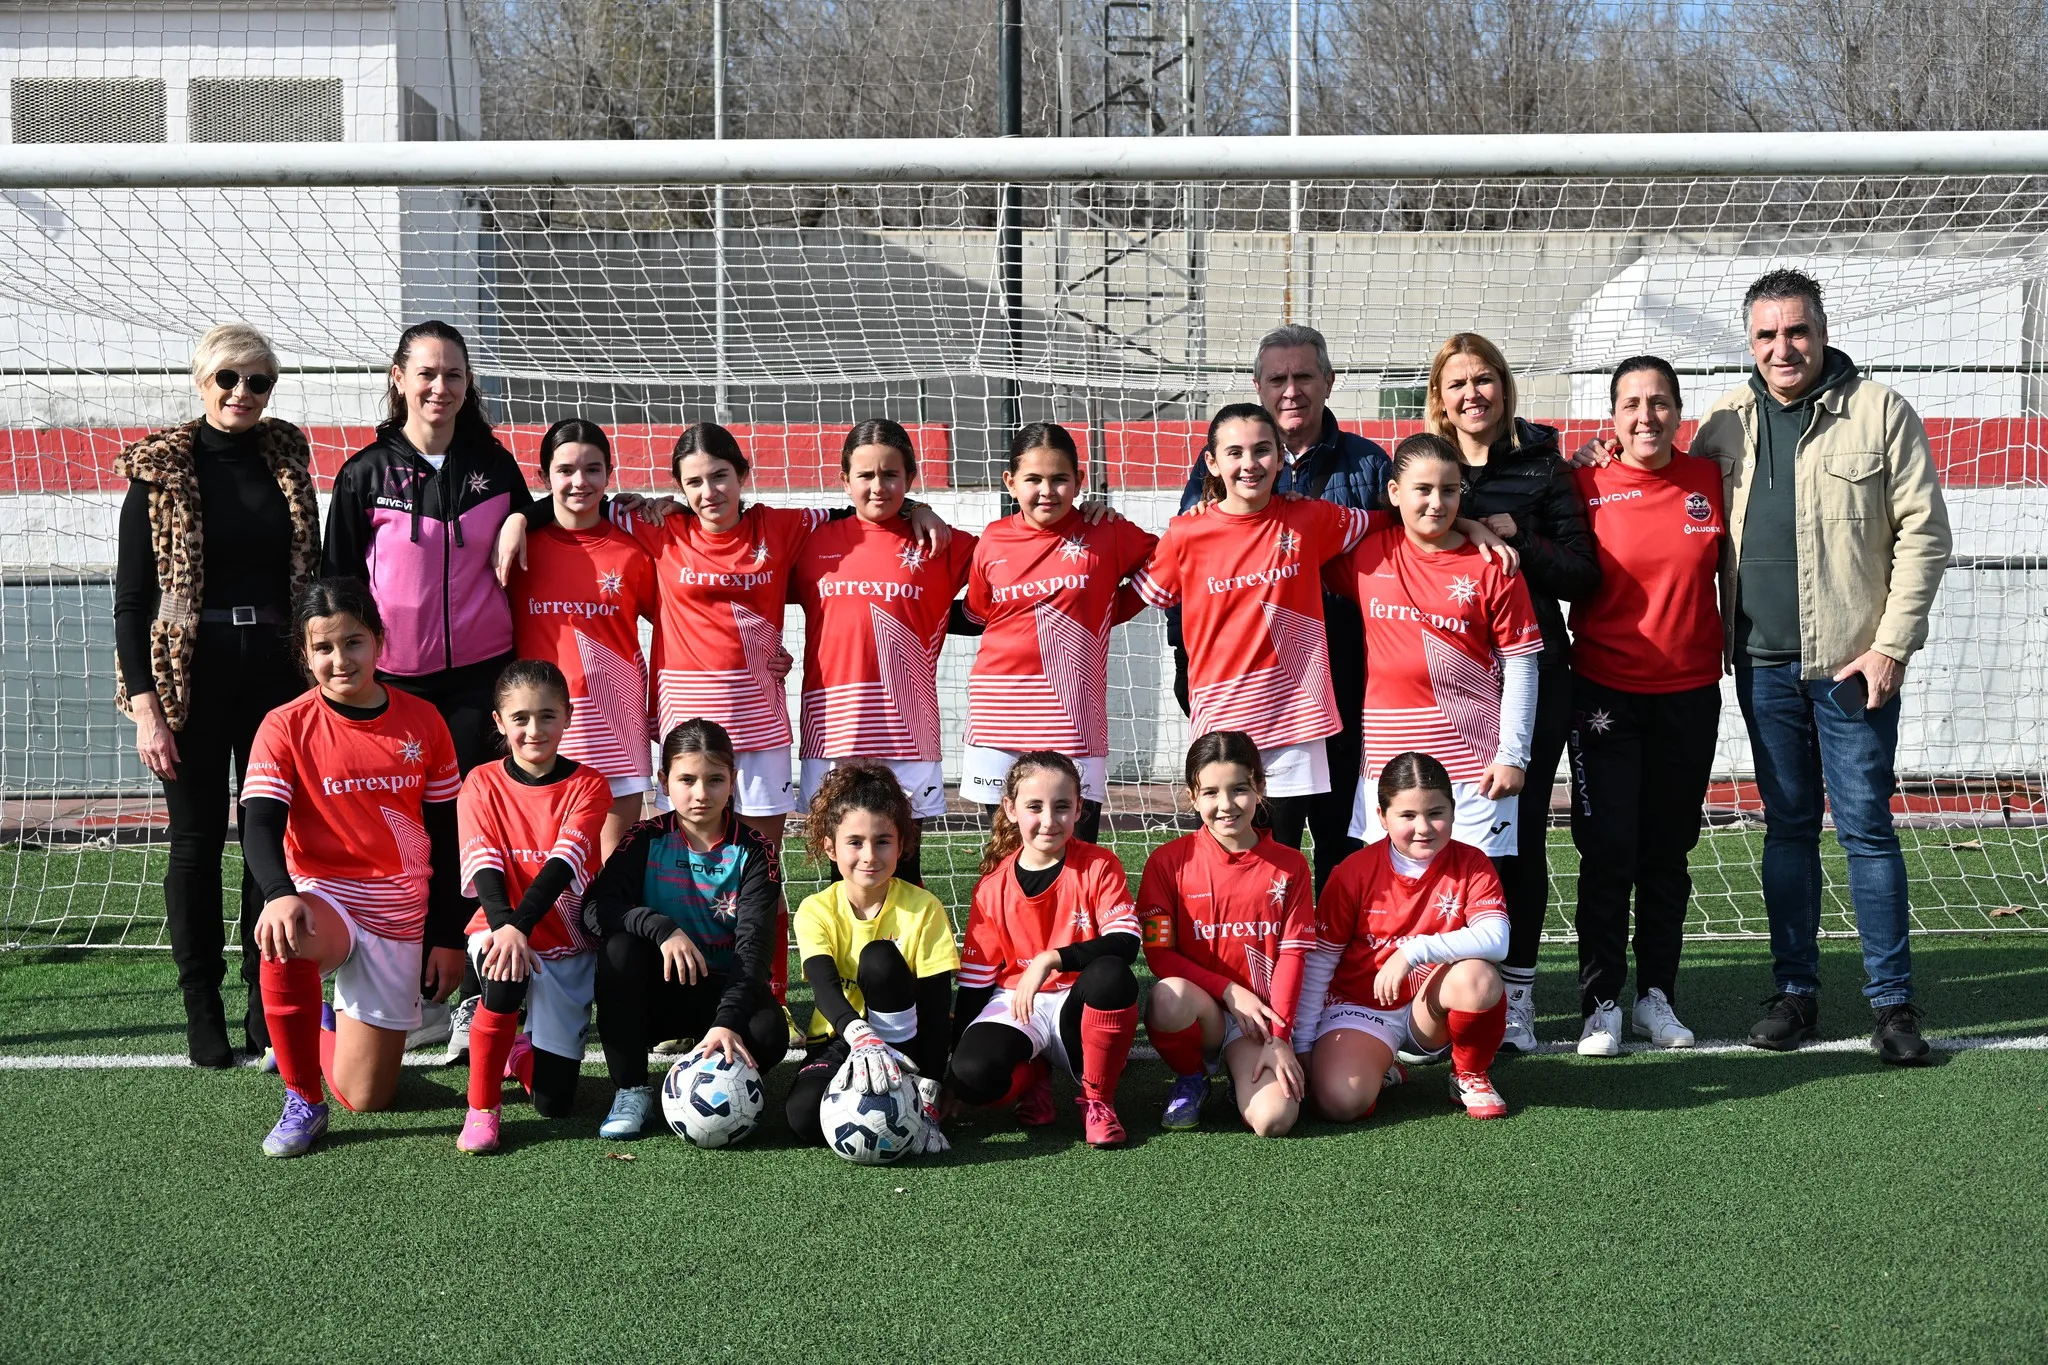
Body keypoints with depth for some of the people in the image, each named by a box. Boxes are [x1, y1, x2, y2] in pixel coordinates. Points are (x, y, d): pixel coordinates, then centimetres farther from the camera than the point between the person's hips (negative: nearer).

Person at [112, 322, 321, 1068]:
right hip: (193, 677, -3)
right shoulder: (160, 471, -3)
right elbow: (131, 597, -4)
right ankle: (203, 1013, 13)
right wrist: (145, 705, -11)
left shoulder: (287, 461, 7)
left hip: (277, 671, 3)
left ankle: (269, 1007, 15)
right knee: (197, 838, 3)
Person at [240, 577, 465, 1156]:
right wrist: (279, 895, -39)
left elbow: (445, 837, 7)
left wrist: (447, 937, 6)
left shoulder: (422, 722, 0)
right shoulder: (286, 728, -7)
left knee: (365, 1097, -1)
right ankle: (302, 1102, -20)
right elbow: (259, 826, -17)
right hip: (321, 897, -2)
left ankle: (336, 1019, 36)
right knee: (281, 936, -41)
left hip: (398, 914, 2)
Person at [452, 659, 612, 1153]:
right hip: (501, 930, 0)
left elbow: (563, 863, -21)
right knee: (507, 969, -39)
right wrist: (504, 927, -35)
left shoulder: (587, 786, -6)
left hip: (569, 945, 0)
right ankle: (482, 1108, -20)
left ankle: (522, 1051, 32)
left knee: (554, 1102, -5)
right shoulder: (481, 785, -3)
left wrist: (520, 925, -37)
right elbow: (485, 869, -15)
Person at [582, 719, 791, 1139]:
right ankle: (631, 1090, -18)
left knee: (769, 1033, -33)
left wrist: (728, 1021, -36)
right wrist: (662, 929, -37)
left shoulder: (752, 852, -9)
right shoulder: (646, 840, -5)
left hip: (724, 987, -1)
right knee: (618, 944, -30)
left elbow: (754, 944, -20)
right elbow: (595, 908, -19)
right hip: (658, 991, 1)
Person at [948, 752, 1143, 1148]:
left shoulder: (1099, 867, -5)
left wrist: (1051, 959, -31)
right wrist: (955, 1057, -1)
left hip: (1079, 1007, -1)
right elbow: (974, 981, 6)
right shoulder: (993, 888, 1)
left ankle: (1098, 1097, -14)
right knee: (971, 1076, -32)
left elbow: (1125, 944, -19)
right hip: (1014, 1005, 1)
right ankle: (1033, 1074, 6)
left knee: (1111, 977, -38)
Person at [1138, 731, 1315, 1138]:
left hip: (1259, 1017, 0)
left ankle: (1248, 1070, 11)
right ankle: (1190, 1080, -4)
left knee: (1273, 1119, -27)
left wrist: (1279, 1039, -12)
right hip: (1198, 1005, 0)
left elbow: (1292, 955, -1)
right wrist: (1229, 990, -15)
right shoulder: (1169, 860, -2)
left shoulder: (1288, 866, 2)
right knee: (1169, 998, -38)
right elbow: (1159, 954, -4)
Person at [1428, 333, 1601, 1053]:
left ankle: (1516, 991, 9)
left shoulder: (1544, 467, 6)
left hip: (1531, 674, -1)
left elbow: (1585, 575, 0)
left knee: (1522, 827, -1)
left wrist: (1517, 540, -12)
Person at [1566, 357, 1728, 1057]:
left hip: (1690, 694, 2)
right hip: (1604, 691, -2)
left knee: (1669, 850, 10)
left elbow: (1729, 570, 14)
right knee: (1608, 850, -3)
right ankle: (1600, 1003, 7)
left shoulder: (1709, 480, 2)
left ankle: (1656, 994, 22)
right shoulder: (1588, 485, -5)